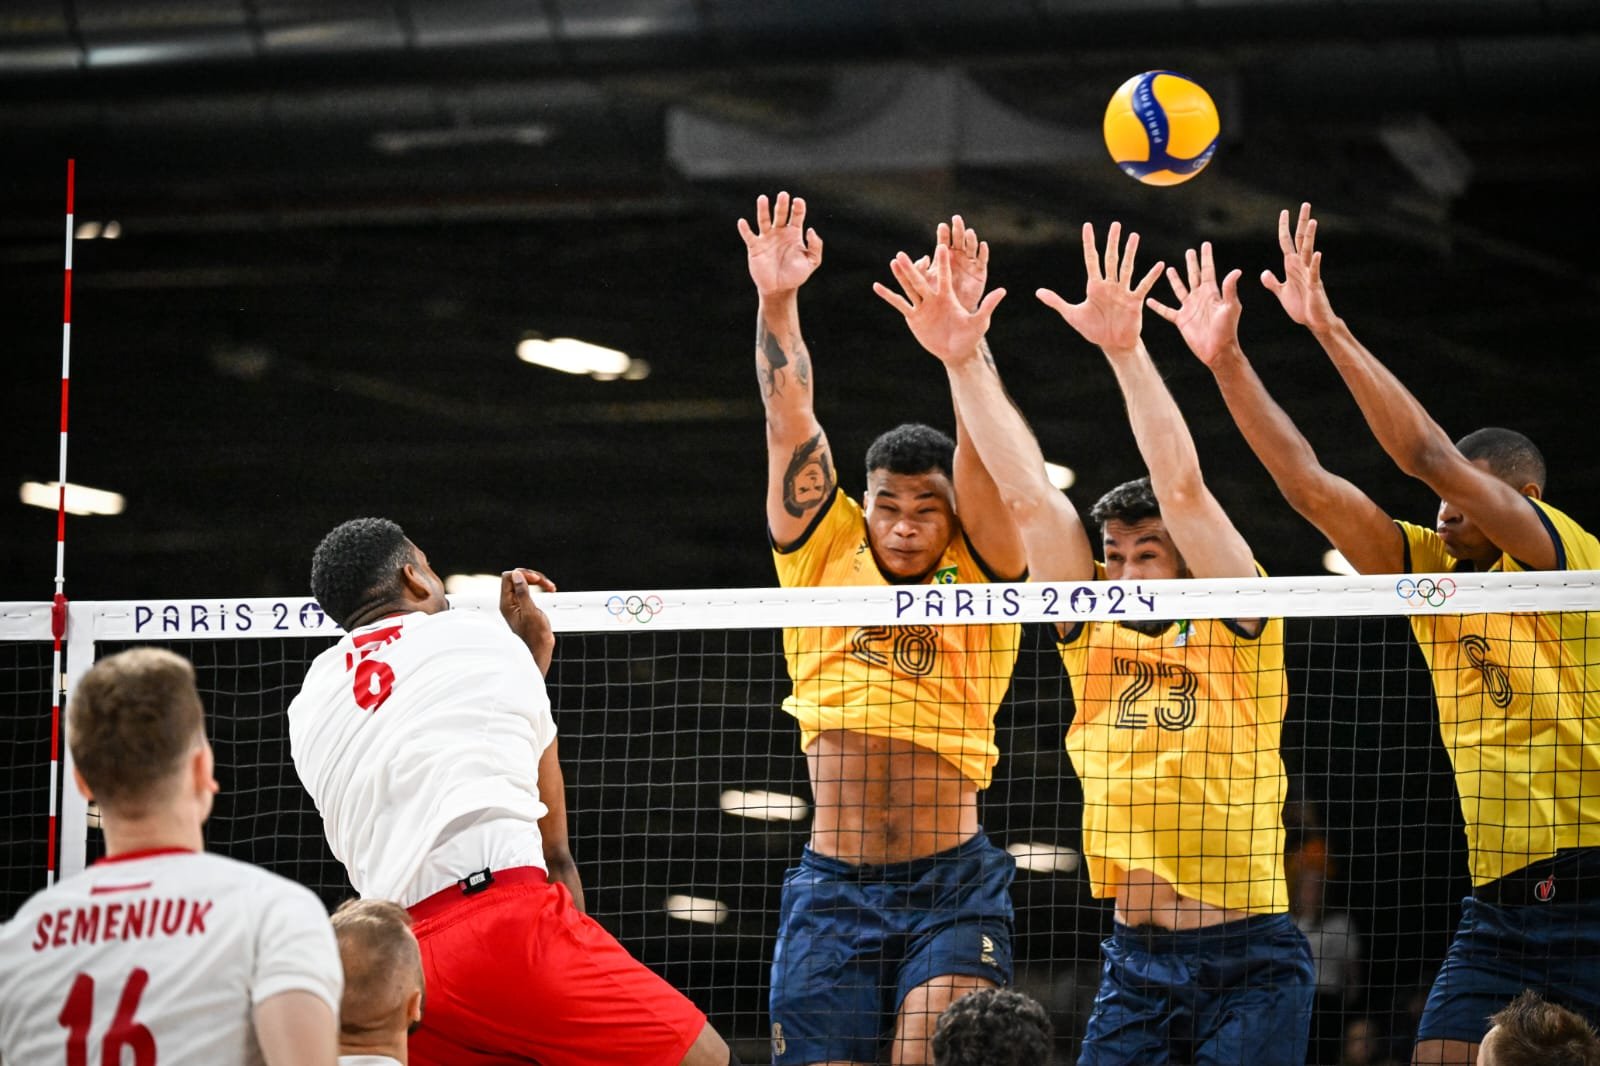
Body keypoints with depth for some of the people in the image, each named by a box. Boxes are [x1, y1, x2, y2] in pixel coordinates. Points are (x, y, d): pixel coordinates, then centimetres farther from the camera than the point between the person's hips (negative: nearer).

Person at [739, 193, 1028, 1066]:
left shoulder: (978, 573, 5)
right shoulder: (825, 556, 10)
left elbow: (980, 450, -9)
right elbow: (791, 424, 1)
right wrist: (777, 305, -11)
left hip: (953, 888, -2)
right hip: (832, 887, 2)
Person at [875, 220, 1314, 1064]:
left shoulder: (1234, 638, -2)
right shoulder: (1098, 643, 9)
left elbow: (1182, 490, -14)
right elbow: (1026, 496, 3)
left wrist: (1125, 348, -21)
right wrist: (963, 359, -2)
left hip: (1249, 964, -4)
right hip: (1135, 961, 4)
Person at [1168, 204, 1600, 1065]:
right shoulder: (1434, 573, 13)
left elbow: (1430, 457, -16)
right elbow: (1311, 487, 7)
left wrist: (1330, 329, -19)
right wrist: (1227, 362, 1)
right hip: (1497, 903, 6)